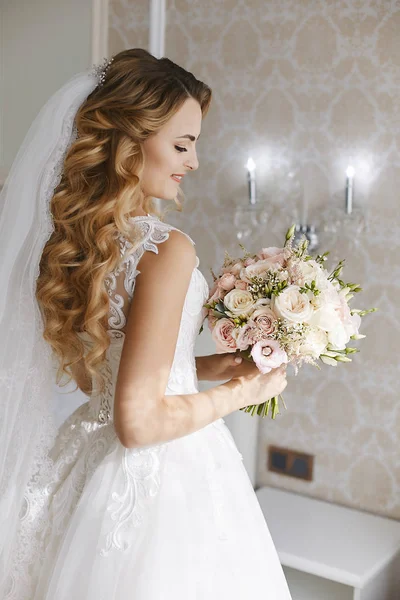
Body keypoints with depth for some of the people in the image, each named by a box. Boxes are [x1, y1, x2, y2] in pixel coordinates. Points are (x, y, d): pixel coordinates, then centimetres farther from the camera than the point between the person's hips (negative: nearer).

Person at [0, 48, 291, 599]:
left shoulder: (75, 236, 0)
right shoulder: (165, 247, -24)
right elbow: (140, 420, -25)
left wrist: (213, 364, 7)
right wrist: (243, 391, -12)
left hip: (87, 462, 7)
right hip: (164, 477, -7)